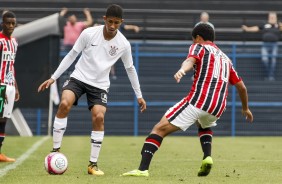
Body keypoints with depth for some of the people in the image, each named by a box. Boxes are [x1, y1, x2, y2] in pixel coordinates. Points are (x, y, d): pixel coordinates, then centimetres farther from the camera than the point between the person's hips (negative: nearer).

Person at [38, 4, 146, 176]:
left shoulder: (123, 44, -8)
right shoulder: (89, 33, -12)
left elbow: (130, 69, 8)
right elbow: (71, 55, -1)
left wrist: (139, 95, 12)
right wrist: (53, 77, -3)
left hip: (100, 85, 1)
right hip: (79, 78, -1)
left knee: (99, 117, -20)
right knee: (64, 104, -27)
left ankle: (93, 164, -6)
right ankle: (56, 151, -16)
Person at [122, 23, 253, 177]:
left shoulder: (199, 47, 10)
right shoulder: (225, 58, 28)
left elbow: (190, 60, -16)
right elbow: (241, 86, 31)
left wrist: (182, 70, -37)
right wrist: (245, 109, 46)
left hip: (197, 101, -6)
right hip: (217, 108, 6)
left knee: (159, 129, -6)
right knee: (204, 125, 40)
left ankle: (143, 169, -24)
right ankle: (207, 157, 12)